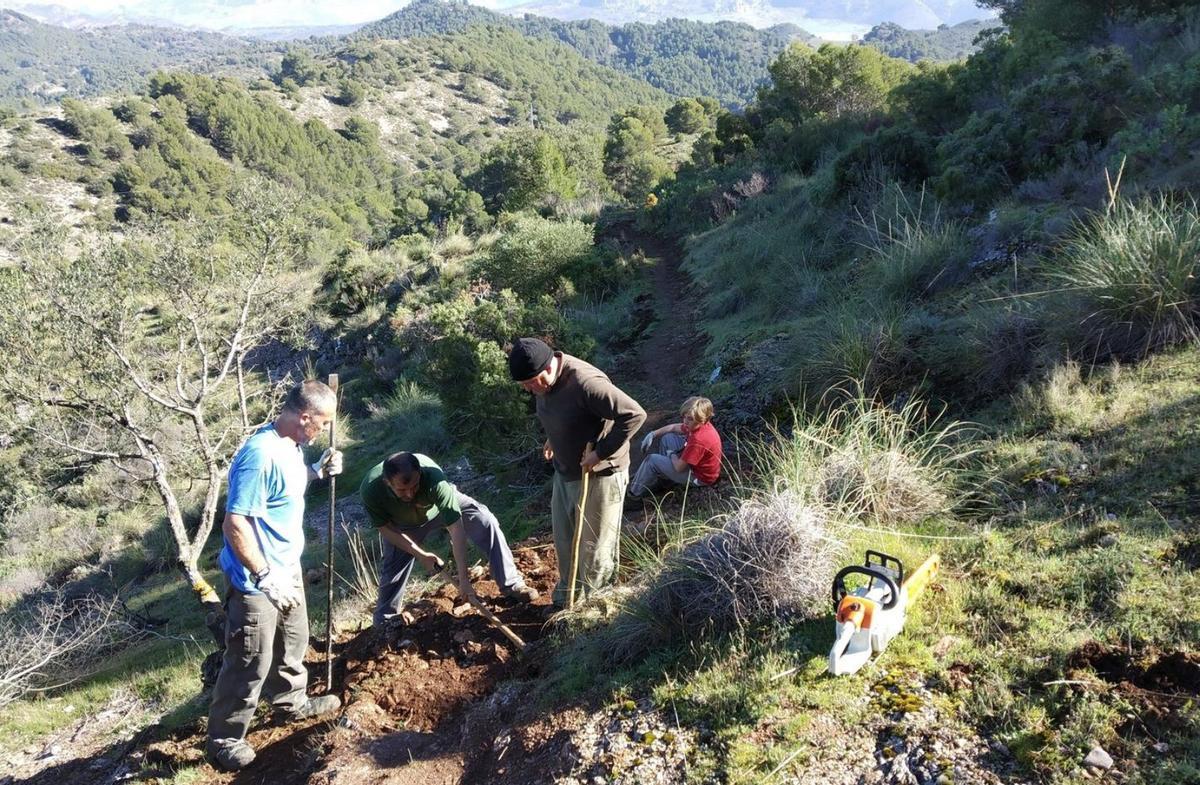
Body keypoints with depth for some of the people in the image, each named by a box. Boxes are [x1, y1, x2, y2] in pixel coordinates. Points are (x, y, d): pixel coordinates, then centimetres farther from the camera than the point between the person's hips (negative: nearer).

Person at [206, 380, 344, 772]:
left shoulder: (292, 445, 1)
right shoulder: (261, 455, -29)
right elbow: (235, 524, -30)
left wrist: (318, 471, 3)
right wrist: (265, 578, -27)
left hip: (287, 568, 10)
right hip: (256, 580, -10)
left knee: (292, 642, 27)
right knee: (250, 665, 4)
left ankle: (291, 702, 48)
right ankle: (223, 740, 22)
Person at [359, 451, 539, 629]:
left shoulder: (434, 477, -44)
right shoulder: (370, 490, -39)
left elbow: (456, 528, -40)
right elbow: (386, 529, -20)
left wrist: (463, 579, -40)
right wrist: (420, 554, -21)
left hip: (443, 504, -1)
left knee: (487, 522, -20)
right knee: (392, 567, -3)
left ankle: (511, 585, -8)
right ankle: (384, 622, 24)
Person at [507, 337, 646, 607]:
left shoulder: (585, 383, -32)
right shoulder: (545, 383, -4)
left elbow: (635, 414, -32)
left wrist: (600, 453, -27)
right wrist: (554, 439, 6)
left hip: (598, 476, -8)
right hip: (565, 472, 9)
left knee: (595, 547, 6)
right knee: (564, 540, 20)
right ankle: (566, 600, 38)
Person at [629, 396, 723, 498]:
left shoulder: (699, 440, -37)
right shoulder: (699, 425, -9)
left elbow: (679, 467, -28)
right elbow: (674, 427, 10)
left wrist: (672, 454, -6)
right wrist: (653, 434, -2)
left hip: (698, 477, -9)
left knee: (652, 459, -5)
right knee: (666, 438, 16)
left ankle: (635, 492, 17)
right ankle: (663, 478, 28)